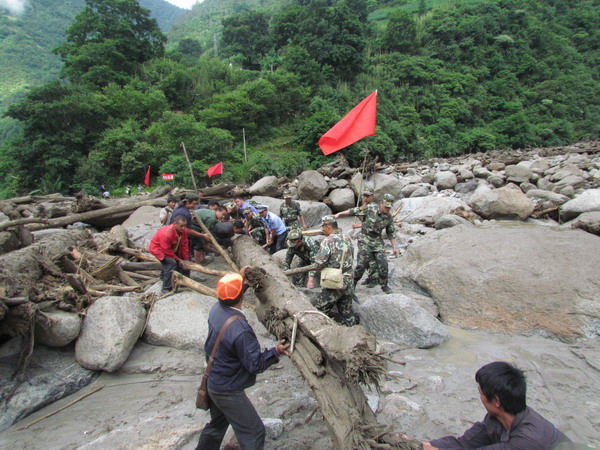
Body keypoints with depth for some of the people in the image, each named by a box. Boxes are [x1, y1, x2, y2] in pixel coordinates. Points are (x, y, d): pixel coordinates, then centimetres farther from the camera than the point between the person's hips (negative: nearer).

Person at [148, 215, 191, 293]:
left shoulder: (184, 230, -17)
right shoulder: (166, 233, -38)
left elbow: (184, 246, -9)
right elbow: (167, 251, -29)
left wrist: (186, 260, -9)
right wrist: (178, 259, -20)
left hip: (172, 248, 8)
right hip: (158, 248, -8)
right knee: (172, 263, -27)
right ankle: (166, 288, -17)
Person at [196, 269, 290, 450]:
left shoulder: (216, 309, -11)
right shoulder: (240, 330, -34)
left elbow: (225, 296, 14)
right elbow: (255, 365, -25)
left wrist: (239, 277, 14)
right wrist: (275, 352, -27)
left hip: (212, 382, 9)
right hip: (228, 392, -8)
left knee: (218, 422, 30)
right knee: (253, 433, 8)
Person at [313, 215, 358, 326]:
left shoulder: (328, 240, -17)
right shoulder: (347, 239, 5)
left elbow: (319, 262, -19)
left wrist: (319, 266, 3)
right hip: (349, 282, 7)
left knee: (321, 309, 8)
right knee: (346, 310, 20)